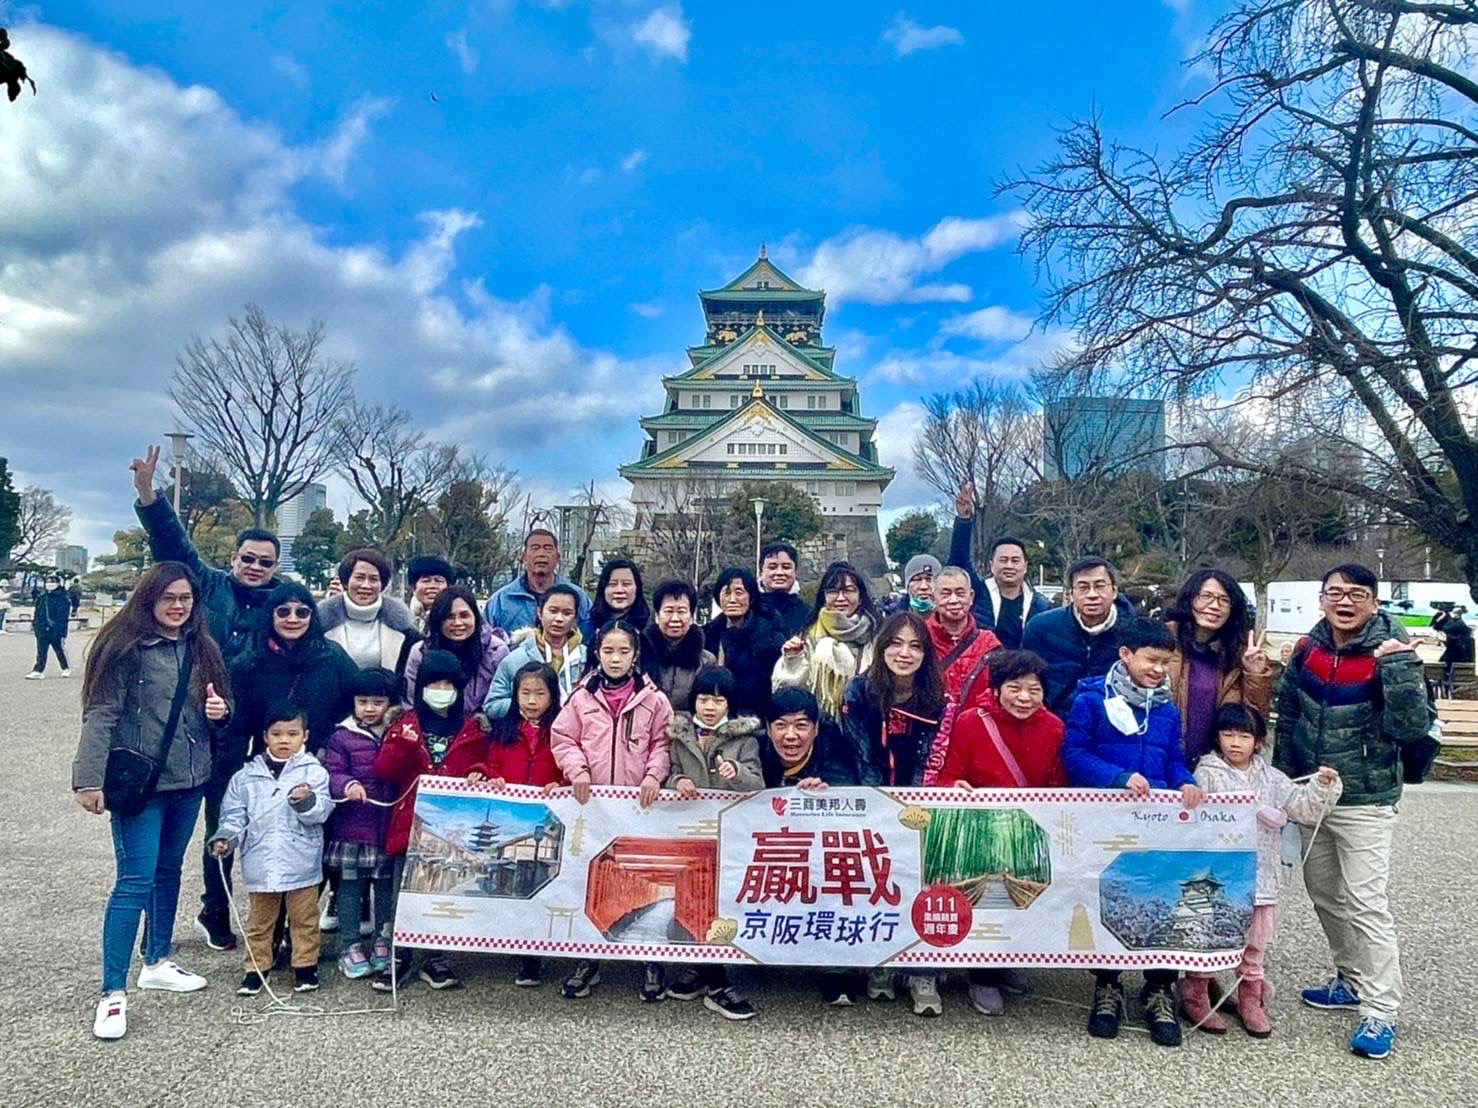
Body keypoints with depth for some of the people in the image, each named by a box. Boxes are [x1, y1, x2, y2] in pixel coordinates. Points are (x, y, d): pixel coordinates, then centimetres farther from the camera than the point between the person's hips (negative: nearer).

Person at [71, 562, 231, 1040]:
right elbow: (101, 715, -14)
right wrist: (89, 778, -20)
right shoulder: (126, 646, -9)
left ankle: (157, 963, 33)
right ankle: (113, 993, 1)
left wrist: (219, 709, -5)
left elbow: (221, 705, 19)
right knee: (135, 880, -7)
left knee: (169, 871, 18)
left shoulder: (201, 648, 9)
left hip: (189, 780, 6)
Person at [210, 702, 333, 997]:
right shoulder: (247, 775, 4)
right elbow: (234, 813, 6)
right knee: (259, 920, 15)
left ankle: (305, 965, 23)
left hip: (301, 863, -2)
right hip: (260, 863, 2)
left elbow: (323, 811, -10)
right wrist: (224, 839, -9)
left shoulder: (314, 771, -3)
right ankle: (256, 967, 28)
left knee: (304, 918, 10)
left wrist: (306, 801, -29)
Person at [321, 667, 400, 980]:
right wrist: (348, 785, -27)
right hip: (351, 826, -2)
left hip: (389, 825, 2)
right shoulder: (342, 737, -1)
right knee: (350, 884, 6)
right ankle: (350, 946, 17)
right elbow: (332, 774, -8)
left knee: (386, 885, 12)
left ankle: (383, 942, 26)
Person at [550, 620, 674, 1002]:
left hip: (640, 804, -1)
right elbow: (562, 739, 5)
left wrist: (654, 774, -11)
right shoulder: (582, 697, 3)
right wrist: (577, 770, -10)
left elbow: (664, 744, 4)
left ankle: (650, 959, 17)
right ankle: (588, 958, 23)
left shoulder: (653, 699, 1)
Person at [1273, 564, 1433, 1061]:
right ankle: (1352, 982, 36)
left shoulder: (1389, 654, -15)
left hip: (1365, 801, -6)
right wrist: (1285, 775, 10)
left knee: (1365, 903, -6)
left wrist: (1399, 666, -34)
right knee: (1324, 894, 17)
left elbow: (1412, 728, -24)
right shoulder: (1309, 650, -1)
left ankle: (1380, 1012, 6)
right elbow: (1287, 714, 10)